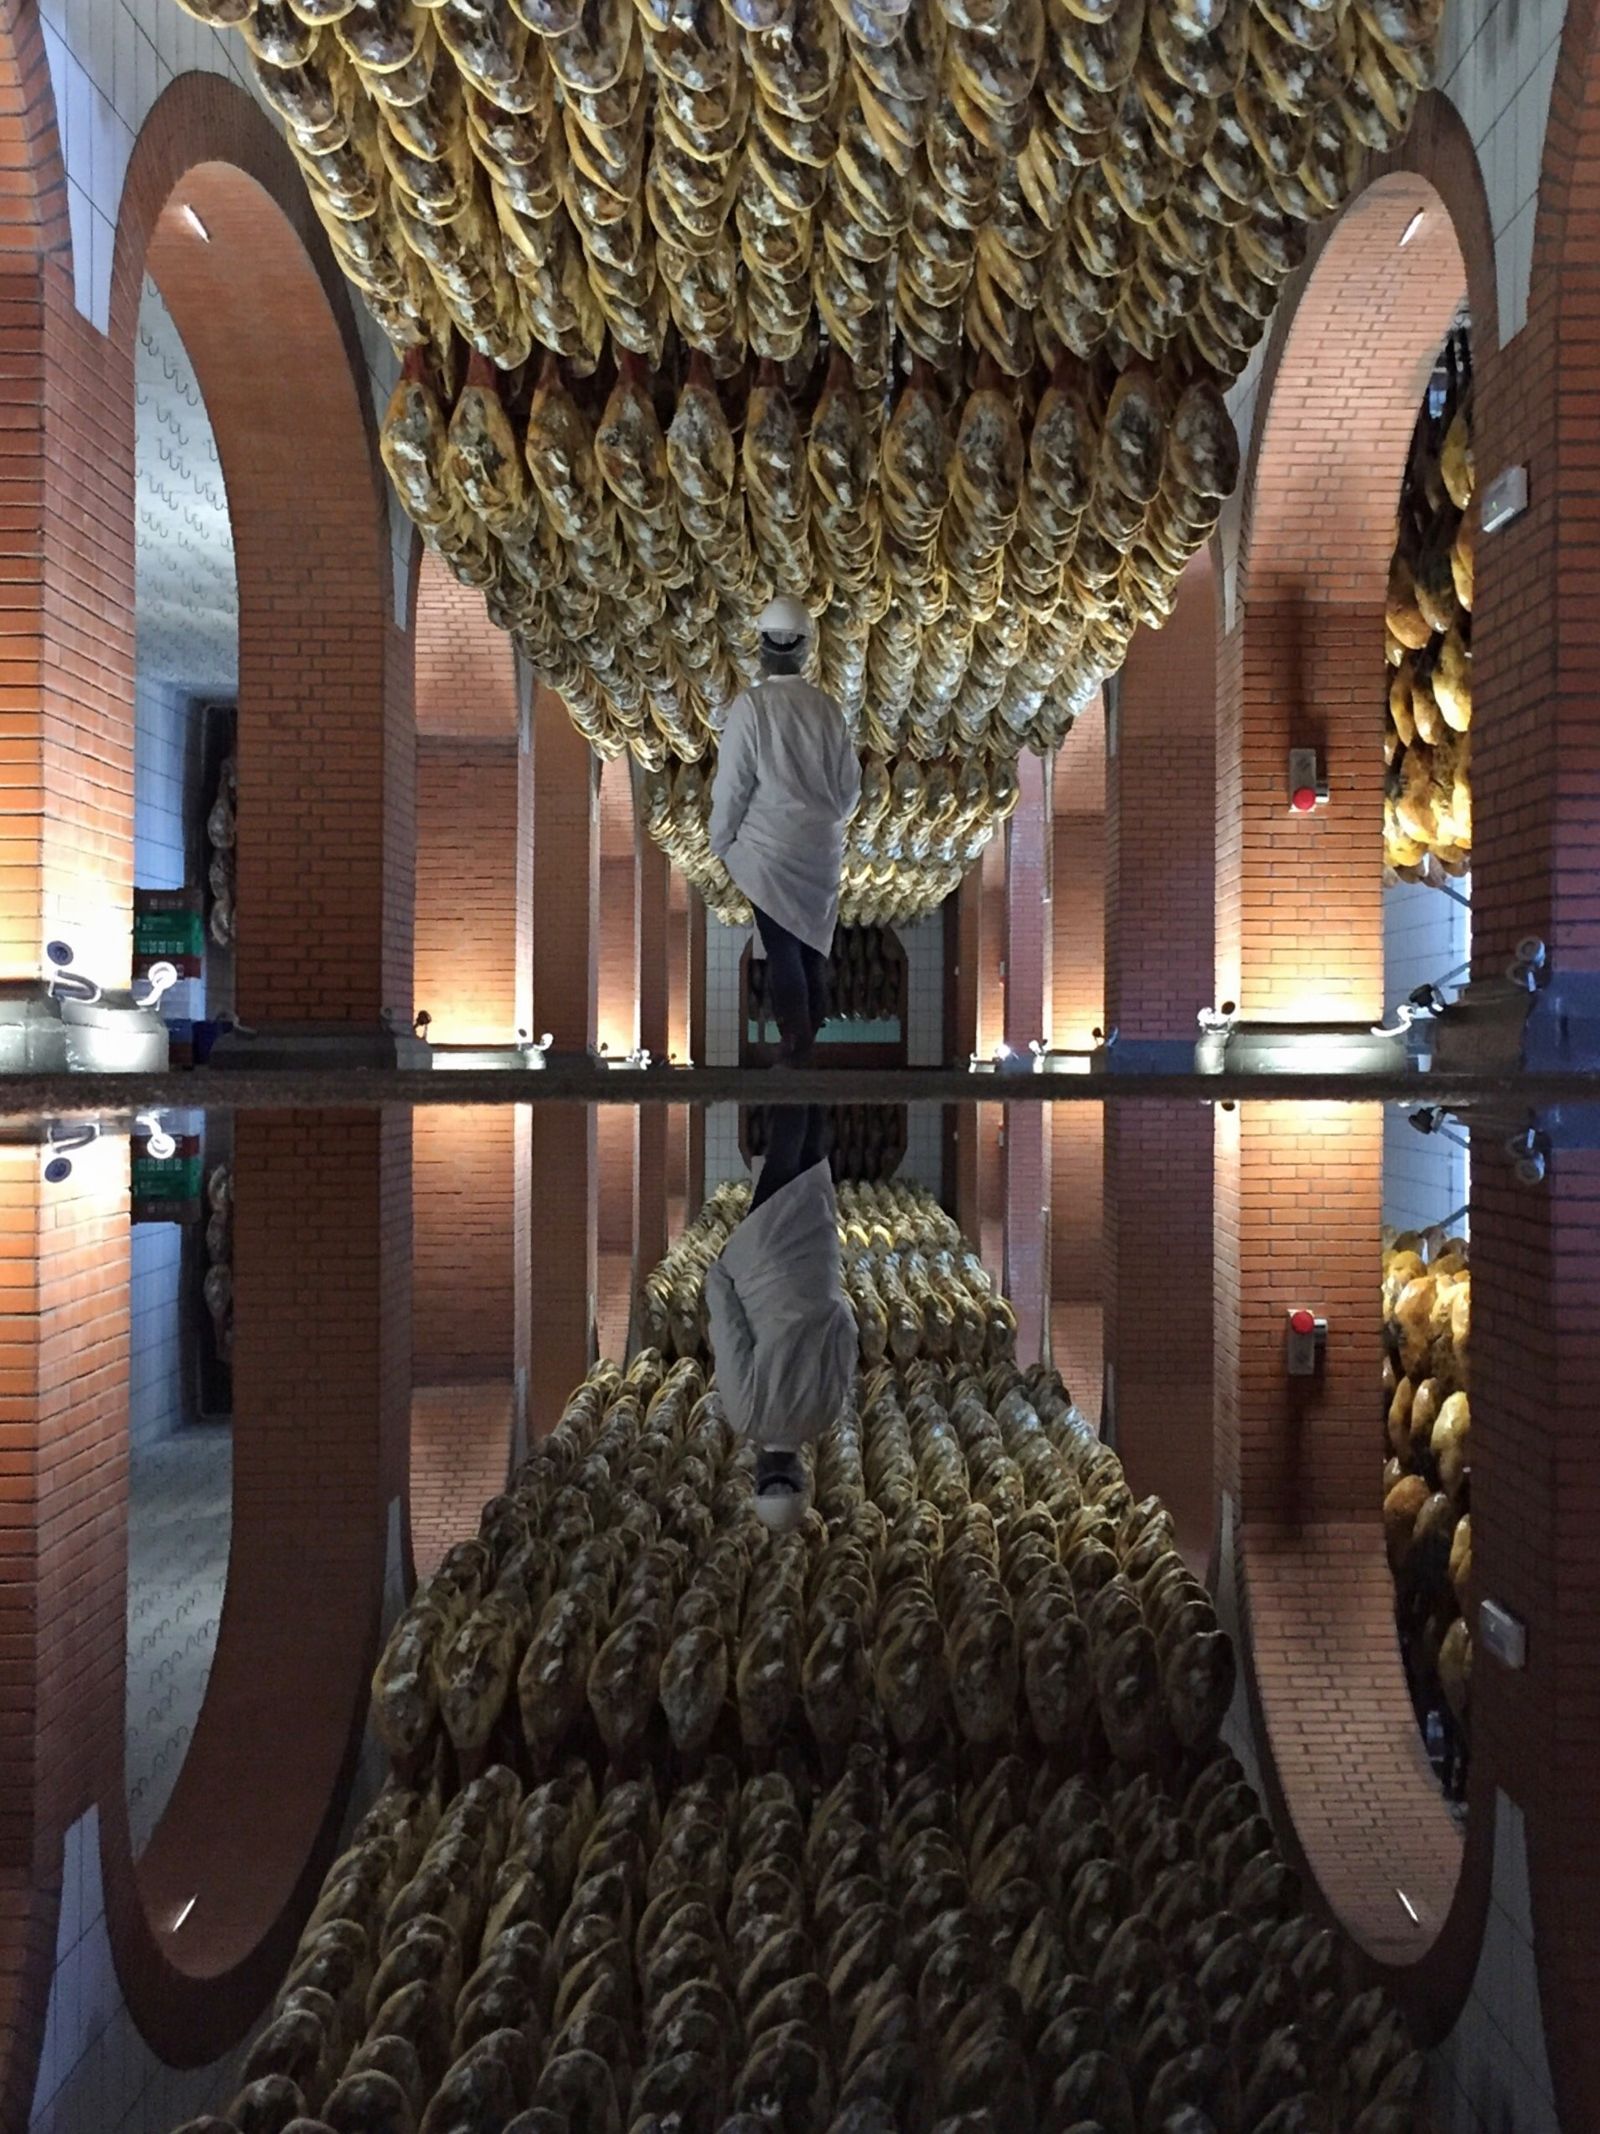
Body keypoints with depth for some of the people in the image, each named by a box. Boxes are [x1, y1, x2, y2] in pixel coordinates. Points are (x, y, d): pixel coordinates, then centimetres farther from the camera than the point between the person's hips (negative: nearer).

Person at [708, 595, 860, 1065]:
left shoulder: (751, 704, -14)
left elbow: (732, 784, -13)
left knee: (781, 943, 4)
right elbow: (850, 782, 3)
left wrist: (721, 842, 0)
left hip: (769, 848, -4)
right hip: (823, 846, 4)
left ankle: (796, 1040, 5)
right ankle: (814, 1023, 27)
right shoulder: (825, 706, -3)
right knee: (813, 936, 17)